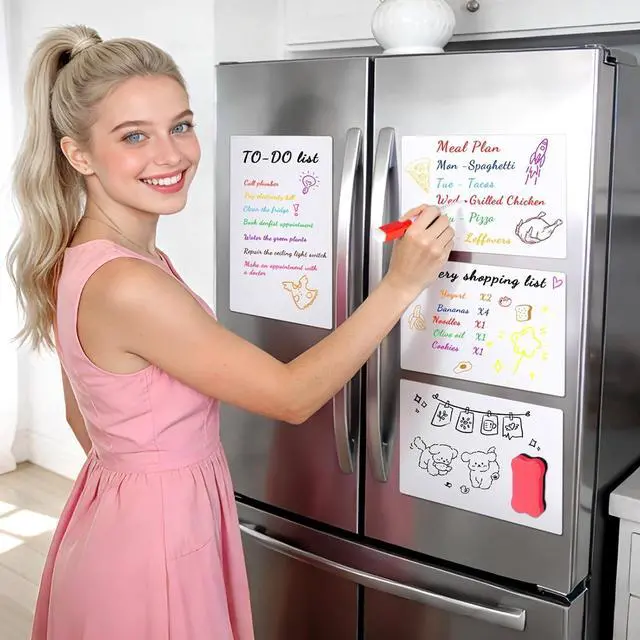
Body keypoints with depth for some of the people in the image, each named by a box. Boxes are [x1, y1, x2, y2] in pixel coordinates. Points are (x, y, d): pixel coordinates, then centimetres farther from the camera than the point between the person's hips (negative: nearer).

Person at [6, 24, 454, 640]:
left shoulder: (79, 259, 0)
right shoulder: (125, 287, -29)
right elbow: (291, 396, -24)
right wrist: (401, 284, -22)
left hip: (115, 511, 9)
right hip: (151, 543, -9)